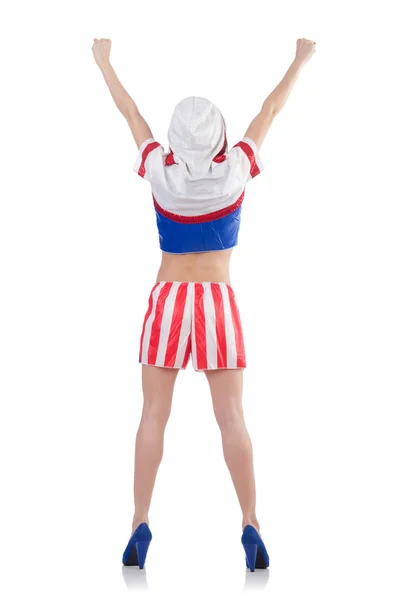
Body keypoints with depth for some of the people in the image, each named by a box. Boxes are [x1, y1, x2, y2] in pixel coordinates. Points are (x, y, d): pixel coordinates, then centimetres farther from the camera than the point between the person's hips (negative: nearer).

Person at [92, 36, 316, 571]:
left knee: (153, 416, 2)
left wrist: (105, 62, 25)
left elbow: (130, 113, 9)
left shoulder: (160, 170, -7)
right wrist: (301, 60, 22)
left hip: (167, 302, 0)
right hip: (219, 305, 0)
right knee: (232, 418, 0)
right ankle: (251, 527, -5)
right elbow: (270, 111, 7)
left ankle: (141, 525, -4)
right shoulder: (236, 169, -8)